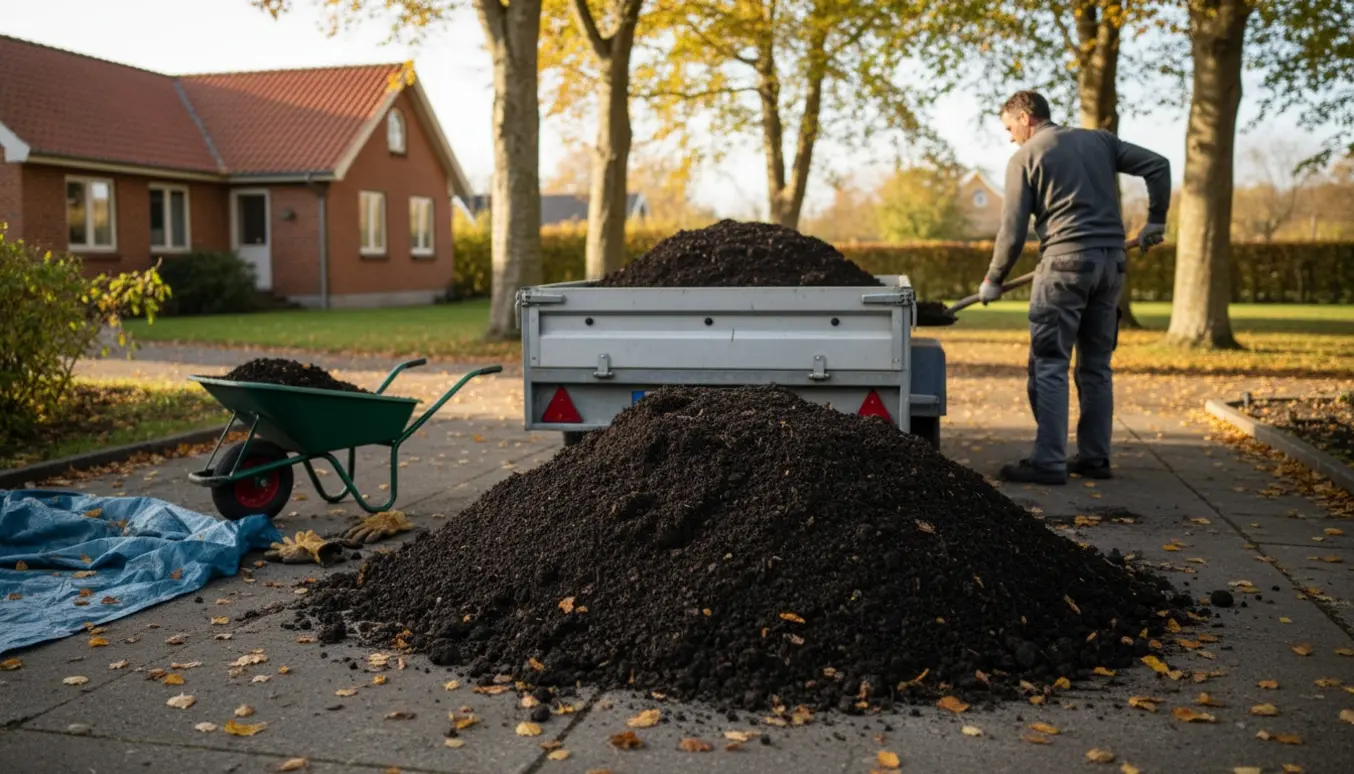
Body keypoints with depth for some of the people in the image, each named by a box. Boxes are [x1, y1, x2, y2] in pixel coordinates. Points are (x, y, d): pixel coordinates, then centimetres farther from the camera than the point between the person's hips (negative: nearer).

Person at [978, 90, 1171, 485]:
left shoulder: (1024, 158, 1)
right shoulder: (1099, 140, 16)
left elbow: (1013, 231, -2)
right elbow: (1157, 165, 9)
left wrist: (993, 280, 9)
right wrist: (1155, 221, 17)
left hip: (1065, 263, -6)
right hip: (1112, 261, 6)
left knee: (1049, 366, -3)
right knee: (1096, 366, 12)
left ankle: (1049, 462, -7)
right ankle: (1095, 458, 16)